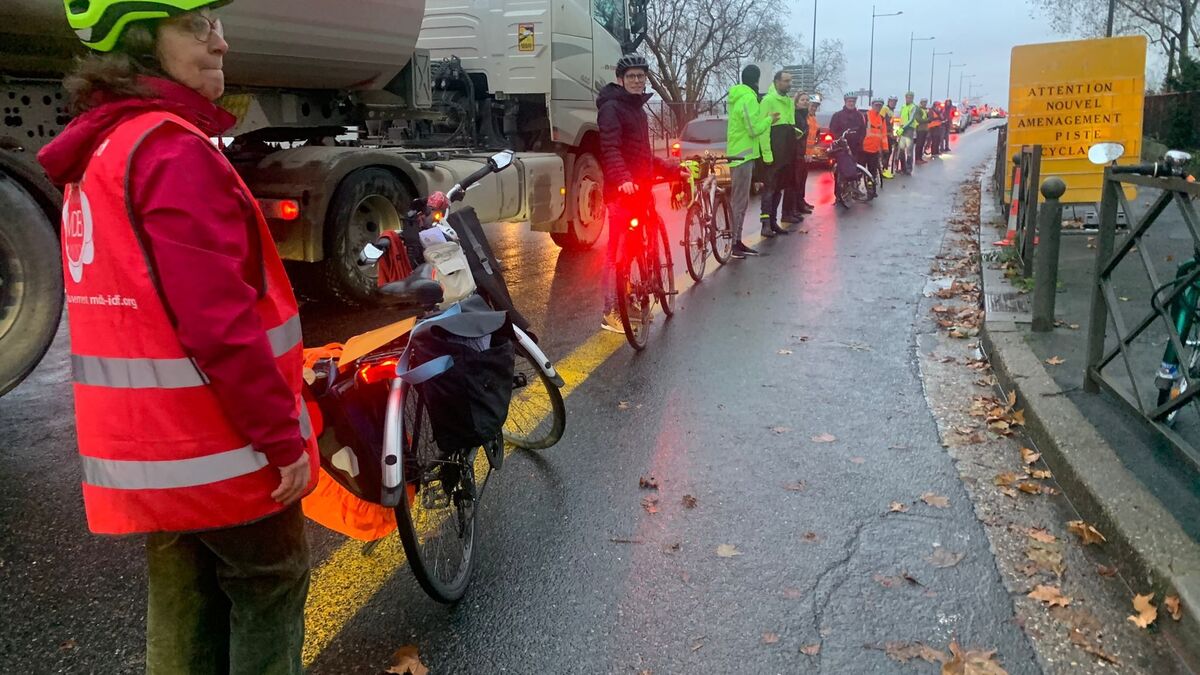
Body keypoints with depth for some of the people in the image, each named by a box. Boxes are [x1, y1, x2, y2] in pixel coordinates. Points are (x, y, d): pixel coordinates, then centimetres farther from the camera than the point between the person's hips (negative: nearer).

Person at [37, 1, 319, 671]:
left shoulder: (98, 152, 12)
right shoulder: (172, 149, -20)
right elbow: (219, 324, -26)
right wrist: (284, 439, -19)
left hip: (150, 443, 9)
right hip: (217, 446, -9)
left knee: (186, 605, 20)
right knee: (271, 588, 10)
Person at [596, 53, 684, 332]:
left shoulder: (638, 109, 21)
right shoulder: (612, 108, -8)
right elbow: (610, 150, -23)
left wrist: (673, 169, 29)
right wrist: (623, 179, -38)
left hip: (641, 189, 9)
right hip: (621, 191, -9)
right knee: (617, 250, -7)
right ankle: (610, 313, -3)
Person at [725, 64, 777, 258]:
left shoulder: (737, 97, 15)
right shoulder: (749, 98, -15)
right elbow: (754, 130, -18)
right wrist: (769, 119, -3)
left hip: (738, 153, 10)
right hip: (743, 155, -10)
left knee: (741, 201, 14)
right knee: (740, 201, -8)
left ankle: (737, 241, 18)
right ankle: (735, 244, -6)